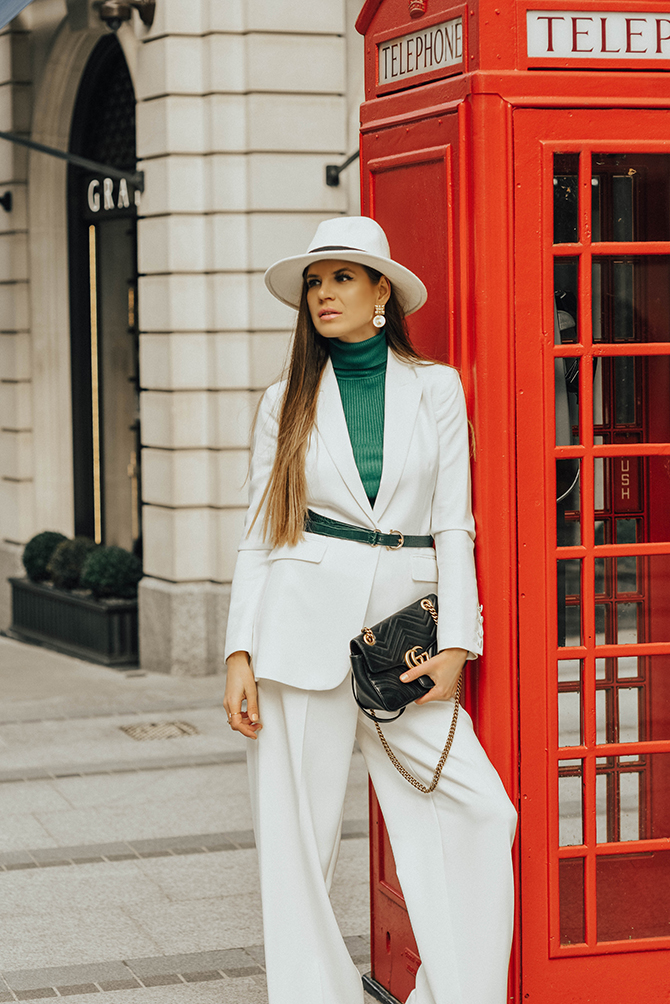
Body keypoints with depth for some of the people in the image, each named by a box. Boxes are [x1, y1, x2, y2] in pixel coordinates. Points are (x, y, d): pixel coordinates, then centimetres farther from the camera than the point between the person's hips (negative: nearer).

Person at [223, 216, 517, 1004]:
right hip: (304, 633, 0)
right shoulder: (286, 404, 8)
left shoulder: (435, 388, 8)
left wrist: (455, 643, -4)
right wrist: (240, 654, -2)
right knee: (296, 837, 0)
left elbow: (451, 524, 6)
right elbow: (260, 534, 7)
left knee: (481, 813, -8)